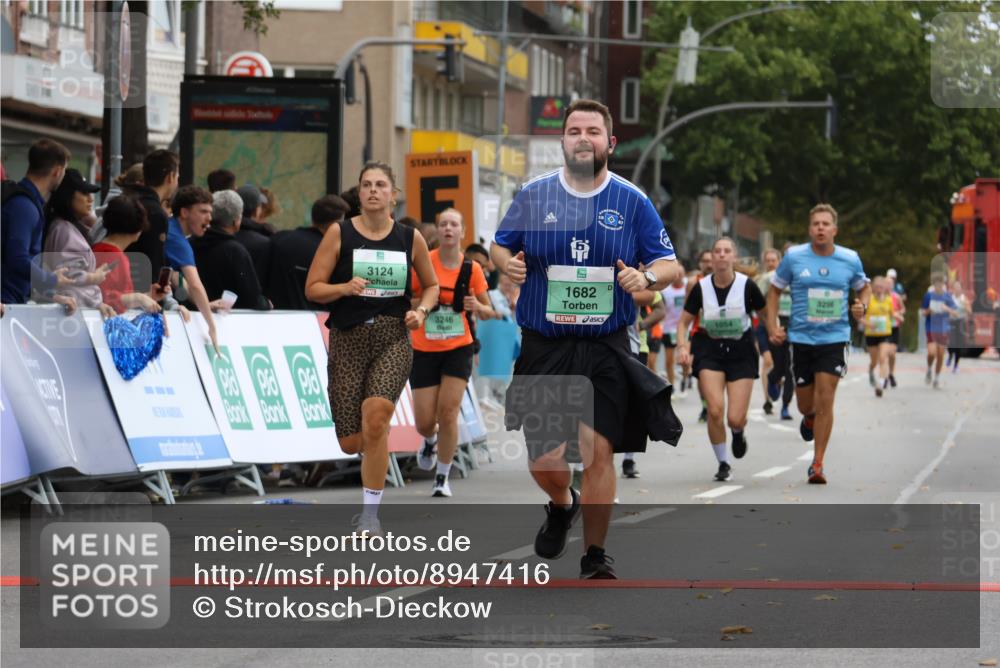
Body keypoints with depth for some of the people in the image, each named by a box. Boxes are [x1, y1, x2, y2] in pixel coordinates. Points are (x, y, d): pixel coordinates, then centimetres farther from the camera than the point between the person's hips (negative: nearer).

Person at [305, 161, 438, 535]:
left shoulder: (410, 238, 5)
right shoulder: (339, 234, 1)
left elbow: (431, 286, 19)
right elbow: (312, 289, 1)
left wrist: (420, 311, -1)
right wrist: (344, 288, -17)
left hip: (393, 338, 0)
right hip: (348, 339, 0)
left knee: (375, 418, -25)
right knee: (351, 444, -2)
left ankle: (371, 513, -13)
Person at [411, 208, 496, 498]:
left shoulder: (472, 269, -2)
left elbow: (489, 312, 6)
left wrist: (478, 307, -16)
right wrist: (421, 302, -20)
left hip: (458, 349, 0)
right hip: (424, 350, 0)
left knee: (448, 413, -12)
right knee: (424, 421, -1)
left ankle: (442, 479, 4)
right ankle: (430, 442, 39)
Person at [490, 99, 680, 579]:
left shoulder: (632, 202, 1)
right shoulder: (533, 194, 3)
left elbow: (670, 265, 2)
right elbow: (498, 246, 13)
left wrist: (646, 277, -20)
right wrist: (508, 263, -10)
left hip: (606, 349, -1)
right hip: (542, 348, 1)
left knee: (599, 449, -11)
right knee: (542, 459, 5)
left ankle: (595, 555, 5)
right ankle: (561, 505, 41)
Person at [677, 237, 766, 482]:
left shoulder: (747, 285, -11)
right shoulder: (701, 287, -6)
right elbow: (684, 321, 4)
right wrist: (682, 346, -13)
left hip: (741, 351, -1)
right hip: (710, 349, 1)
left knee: (735, 418, -8)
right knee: (715, 410, -17)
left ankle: (738, 432, 33)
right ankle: (723, 463, 4)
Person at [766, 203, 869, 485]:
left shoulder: (850, 259, 0)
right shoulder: (794, 257, -3)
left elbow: (864, 287, 18)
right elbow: (775, 290, 9)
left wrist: (861, 306, -4)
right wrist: (772, 327, -1)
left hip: (834, 338, -1)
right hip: (801, 337, 1)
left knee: (825, 401, -11)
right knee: (806, 405, 8)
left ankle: (817, 464, -3)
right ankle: (809, 418, 48)